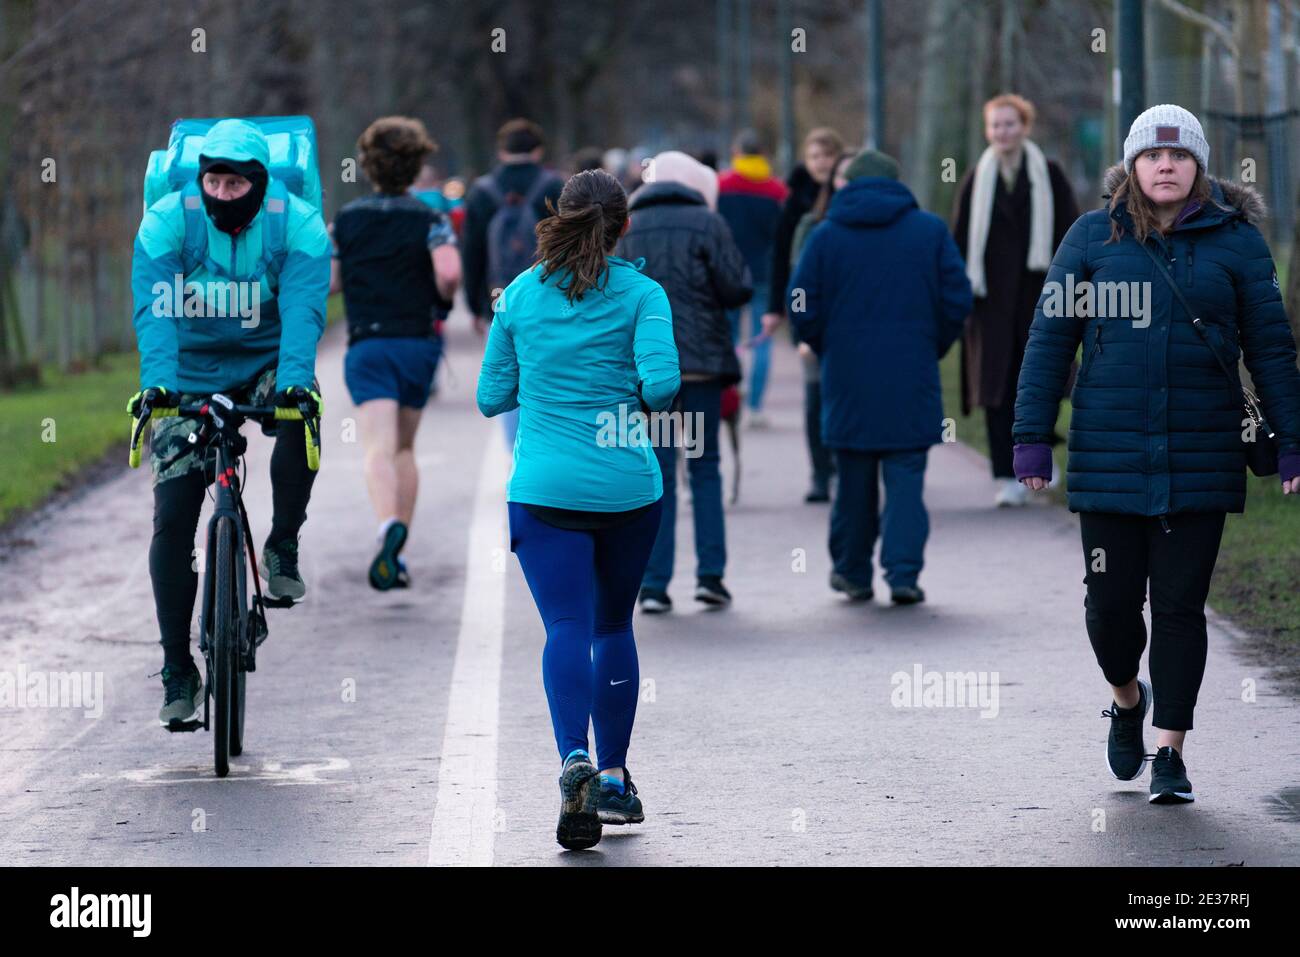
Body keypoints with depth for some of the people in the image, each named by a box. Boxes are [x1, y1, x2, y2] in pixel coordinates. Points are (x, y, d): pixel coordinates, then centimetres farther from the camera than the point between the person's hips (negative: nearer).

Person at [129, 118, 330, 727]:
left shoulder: (298, 226, -16)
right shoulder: (166, 224, -15)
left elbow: (302, 311, -27)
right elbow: (154, 311, -25)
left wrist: (293, 381, -44)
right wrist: (155, 383, -42)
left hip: (266, 366, 0)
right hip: (190, 379, 0)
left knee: (300, 415, -35)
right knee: (172, 517, -8)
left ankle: (282, 548, -12)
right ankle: (177, 670, 1)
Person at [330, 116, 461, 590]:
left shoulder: (346, 219, 4)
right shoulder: (429, 219, 0)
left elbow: (327, 281, 1)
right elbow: (449, 272, -18)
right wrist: (442, 300, 3)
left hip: (368, 346, -1)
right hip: (420, 343, 1)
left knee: (379, 449, -14)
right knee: (404, 448, 17)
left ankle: (389, 526, -42)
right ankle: (398, 557, 17)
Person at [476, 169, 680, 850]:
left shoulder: (519, 295, 4)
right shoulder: (642, 294, -2)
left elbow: (491, 398, 8)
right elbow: (661, 383, -16)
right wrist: (641, 404, 6)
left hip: (543, 488, 0)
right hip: (628, 487, 0)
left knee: (566, 627, -7)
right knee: (614, 626, 15)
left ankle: (575, 760, -30)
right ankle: (614, 778, 20)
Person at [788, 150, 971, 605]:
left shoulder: (826, 235, 1)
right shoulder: (930, 230, 2)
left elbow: (802, 310, -1)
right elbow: (957, 299, 0)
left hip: (848, 378, 1)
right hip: (912, 379, -1)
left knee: (854, 477, 12)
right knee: (906, 474, 2)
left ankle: (852, 572, 20)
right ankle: (903, 573, -9)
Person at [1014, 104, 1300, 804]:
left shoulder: (1236, 241, 4)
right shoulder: (1093, 238, 4)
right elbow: (1049, 339, 5)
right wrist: (1032, 438, -1)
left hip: (1200, 459, 0)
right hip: (1109, 454, 1)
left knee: (1180, 606, 0)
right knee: (1112, 600, 4)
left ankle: (1170, 753, 7)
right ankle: (1127, 699, 34)